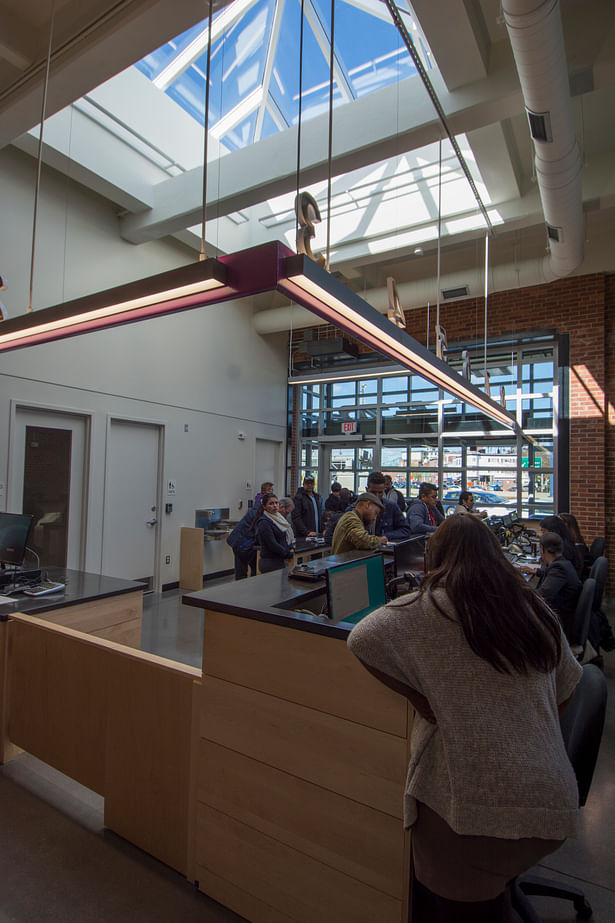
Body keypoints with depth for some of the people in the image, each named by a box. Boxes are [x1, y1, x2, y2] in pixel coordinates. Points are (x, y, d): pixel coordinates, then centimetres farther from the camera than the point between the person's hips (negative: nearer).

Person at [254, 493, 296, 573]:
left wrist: (292, 548, -2)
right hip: (270, 563, -8)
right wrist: (289, 554, -10)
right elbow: (272, 544, -18)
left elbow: (290, 536, 17)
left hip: (282, 562, 8)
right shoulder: (264, 522, -13)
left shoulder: (279, 518, 13)